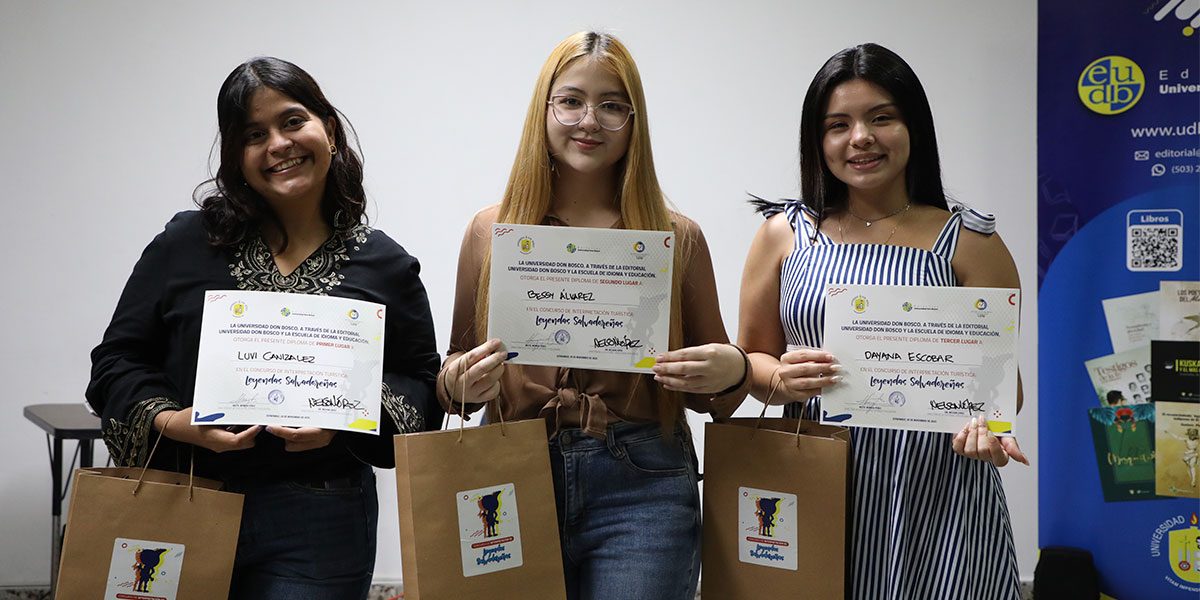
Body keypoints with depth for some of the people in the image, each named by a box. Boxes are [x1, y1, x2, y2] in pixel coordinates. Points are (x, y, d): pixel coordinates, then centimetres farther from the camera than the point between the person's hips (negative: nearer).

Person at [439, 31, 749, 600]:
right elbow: (458, 370, 12)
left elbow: (715, 399, 9)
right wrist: (459, 382, -11)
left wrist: (733, 372, -13)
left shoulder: (677, 237, 5)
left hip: (640, 488, -1)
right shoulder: (490, 232, 7)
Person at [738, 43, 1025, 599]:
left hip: (938, 496, -1)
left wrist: (986, 426, -18)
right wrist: (782, 380, -10)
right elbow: (750, 358, 12)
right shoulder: (785, 234, 9)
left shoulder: (968, 242, 4)